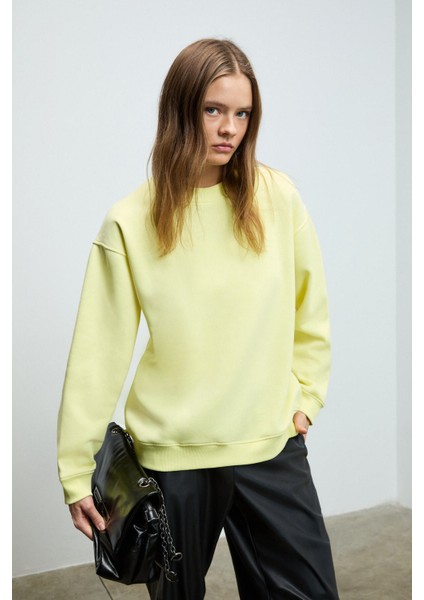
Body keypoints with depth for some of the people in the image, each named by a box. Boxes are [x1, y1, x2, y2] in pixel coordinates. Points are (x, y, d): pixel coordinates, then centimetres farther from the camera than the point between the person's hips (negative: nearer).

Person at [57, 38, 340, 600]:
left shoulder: (277, 196, -3)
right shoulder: (131, 222, -7)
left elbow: (310, 310, 8)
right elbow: (99, 353, -7)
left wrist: (306, 395, 6)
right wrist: (77, 472, -6)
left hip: (274, 446, 2)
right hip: (172, 453, -1)